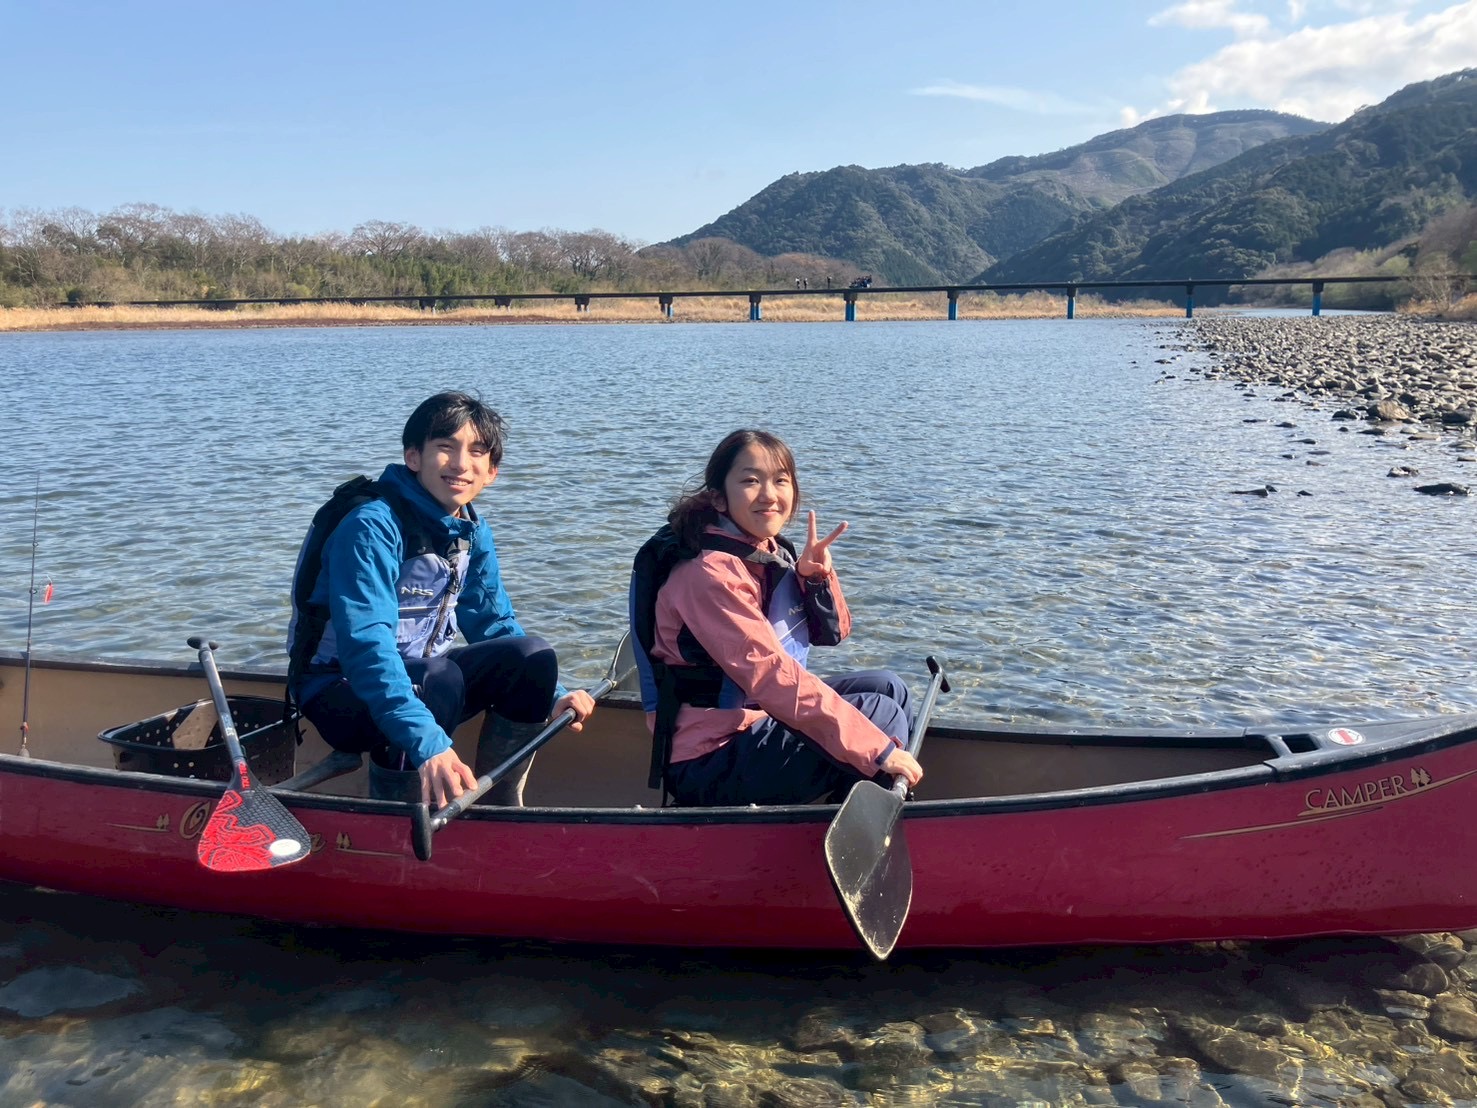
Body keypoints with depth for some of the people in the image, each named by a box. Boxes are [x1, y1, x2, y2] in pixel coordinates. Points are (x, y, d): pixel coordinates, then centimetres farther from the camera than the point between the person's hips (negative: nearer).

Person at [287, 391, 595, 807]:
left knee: (532, 657, -15)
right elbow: (365, 646, -34)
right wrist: (428, 743, -46)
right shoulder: (372, 527, -24)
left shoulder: (473, 533, 1)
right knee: (439, 678, -36)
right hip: (342, 691, -7)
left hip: (420, 678, 7)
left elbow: (496, 627, 7)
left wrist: (552, 696, -10)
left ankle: (496, 809, -1)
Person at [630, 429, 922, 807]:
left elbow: (832, 633, 12)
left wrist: (817, 576, -10)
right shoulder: (710, 574, -23)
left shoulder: (771, 552, 5)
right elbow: (772, 677, -30)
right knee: (881, 712, -12)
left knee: (886, 686, 8)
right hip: (708, 761, -9)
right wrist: (880, 748, -30)